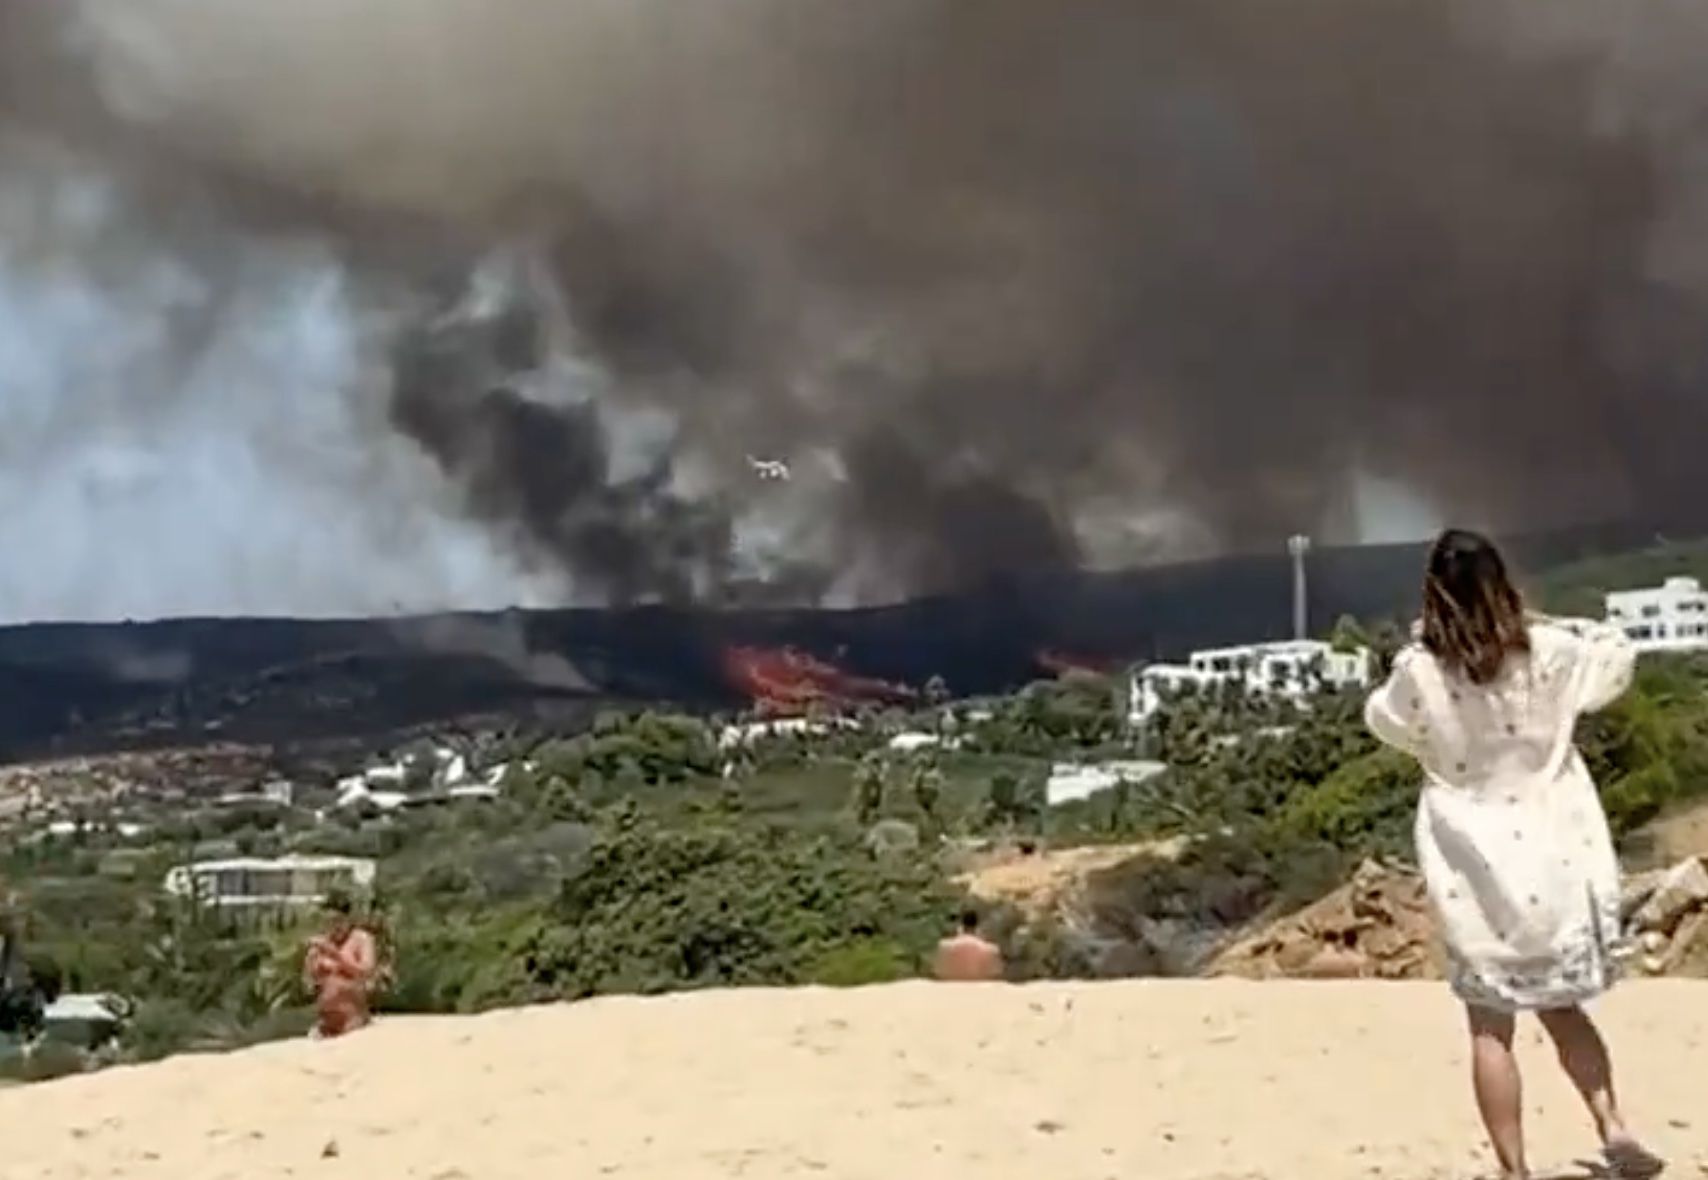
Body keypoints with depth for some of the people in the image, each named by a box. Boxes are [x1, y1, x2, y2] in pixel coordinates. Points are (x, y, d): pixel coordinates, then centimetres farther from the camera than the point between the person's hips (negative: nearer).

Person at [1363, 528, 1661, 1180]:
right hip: (1551, 856, 2)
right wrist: (1545, 623, 18)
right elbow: (1617, 653, 14)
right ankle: (1613, 1126, 6)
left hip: (1475, 866, -2)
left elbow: (1382, 718, 12)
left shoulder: (1420, 671, -10)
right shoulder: (1548, 652, -6)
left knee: (1491, 1027, 6)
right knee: (1562, 1006, 20)